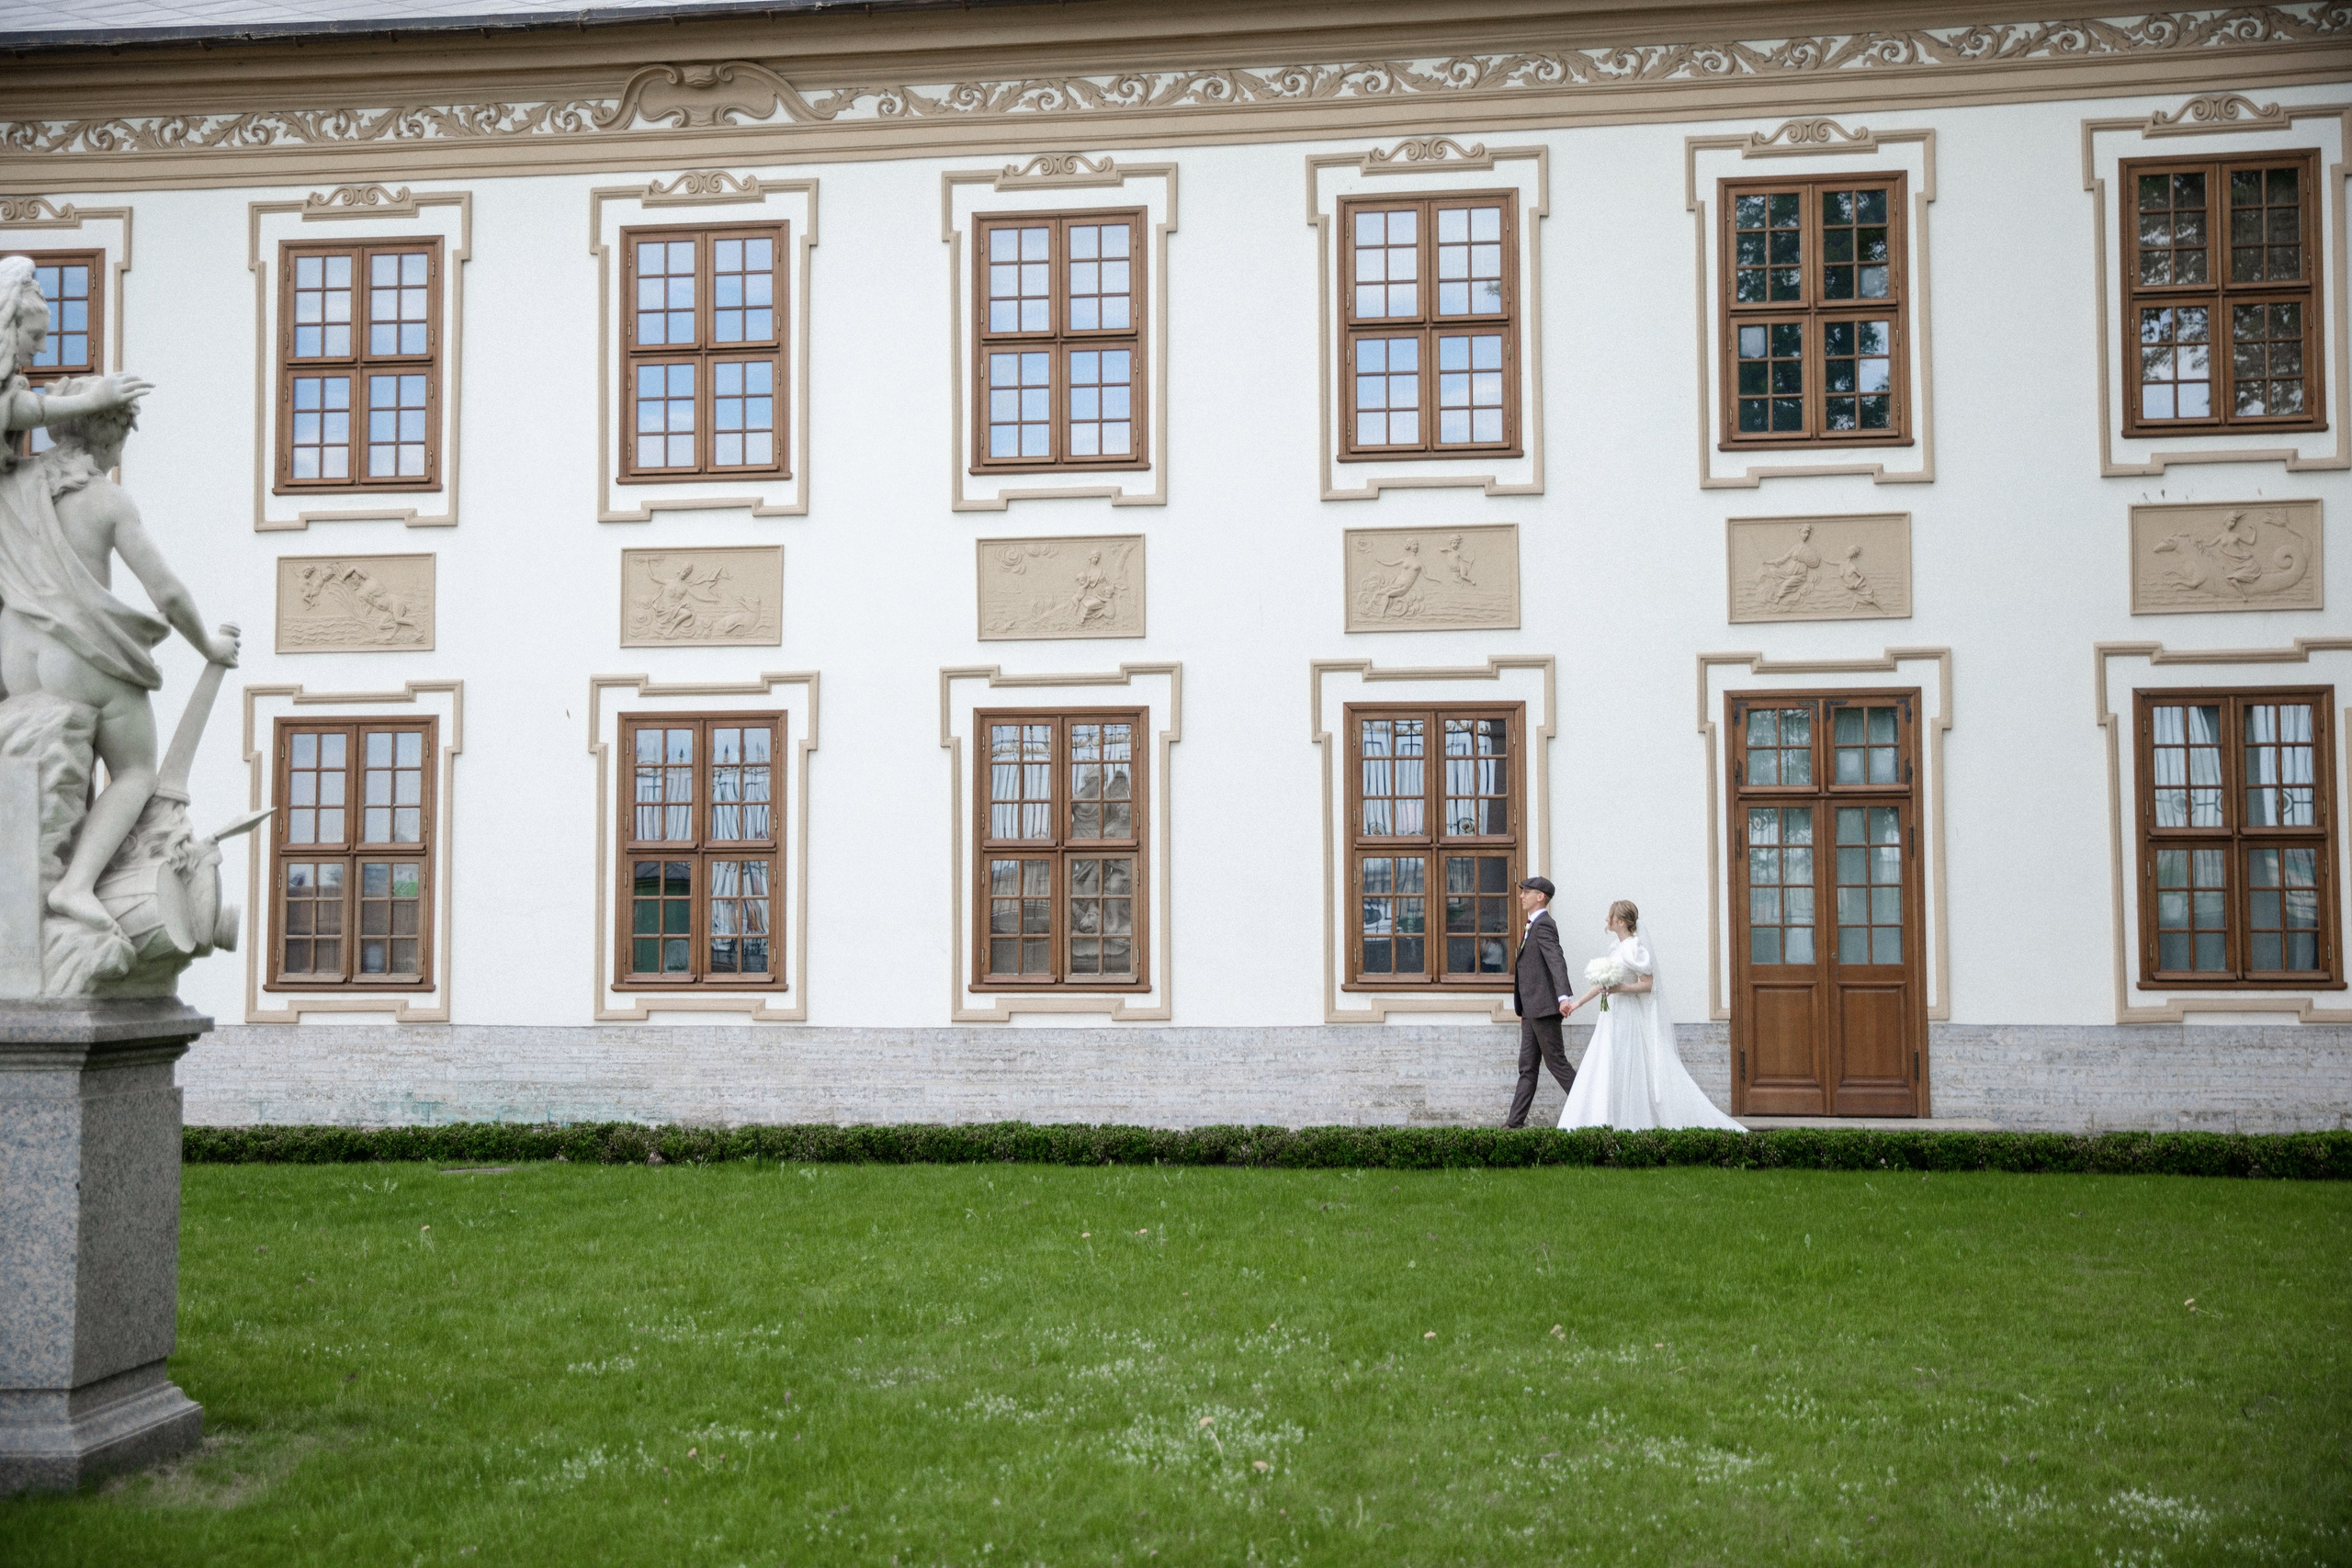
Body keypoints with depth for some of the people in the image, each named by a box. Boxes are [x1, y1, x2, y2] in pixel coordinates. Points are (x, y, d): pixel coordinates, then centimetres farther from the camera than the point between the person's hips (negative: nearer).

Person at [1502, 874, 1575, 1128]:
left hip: (1544, 1007, -10)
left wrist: (1563, 996, -41)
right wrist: (1523, 1010, 24)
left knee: (1556, 1061, -4)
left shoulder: (1544, 925, -13)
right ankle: (1515, 1121, 11)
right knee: (1527, 1067, 9)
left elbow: (1557, 961, -27)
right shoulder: (1534, 926, 19)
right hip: (1532, 1010, 10)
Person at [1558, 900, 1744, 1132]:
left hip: (1629, 1016, -9)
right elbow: (1603, 982, 19)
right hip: (1615, 1015, 9)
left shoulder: (1632, 948, -14)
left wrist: (1618, 989, -26)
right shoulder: (1617, 946, 13)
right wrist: (1577, 1003, 21)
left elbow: (1648, 984, -16)